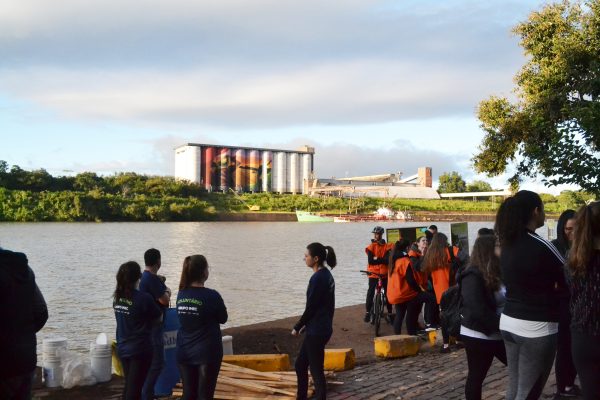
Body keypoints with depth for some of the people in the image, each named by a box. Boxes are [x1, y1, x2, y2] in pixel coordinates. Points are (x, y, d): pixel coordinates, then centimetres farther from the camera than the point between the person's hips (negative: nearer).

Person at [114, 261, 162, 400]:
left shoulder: (117, 297, 1)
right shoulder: (144, 298, -19)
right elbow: (158, 318, -5)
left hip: (123, 348, 7)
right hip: (140, 349, -7)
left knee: (128, 385, 19)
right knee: (134, 388, 0)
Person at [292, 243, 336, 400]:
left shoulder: (317, 278, -19)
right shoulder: (326, 275, 9)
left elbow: (310, 307, -17)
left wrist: (297, 327, -5)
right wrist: (305, 326, 19)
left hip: (317, 331, -10)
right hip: (322, 327, 10)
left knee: (316, 370, 0)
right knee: (300, 364, 18)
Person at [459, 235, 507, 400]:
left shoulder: (497, 272, 9)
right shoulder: (473, 276, -17)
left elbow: (507, 300, 9)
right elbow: (478, 310, -24)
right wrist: (500, 326, -21)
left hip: (498, 334, 8)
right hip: (478, 336, -8)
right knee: (476, 376, 4)